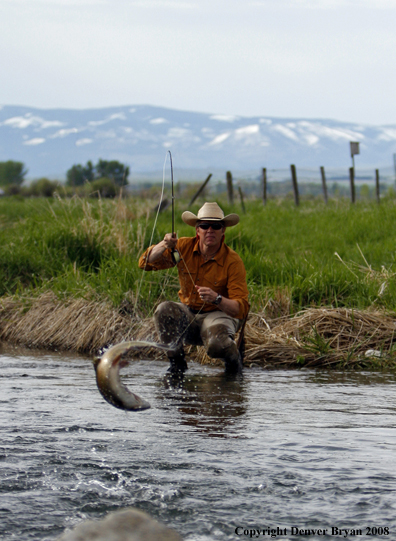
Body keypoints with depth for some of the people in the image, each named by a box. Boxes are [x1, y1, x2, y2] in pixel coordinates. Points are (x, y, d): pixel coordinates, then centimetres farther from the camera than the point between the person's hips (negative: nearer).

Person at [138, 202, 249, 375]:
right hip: (187, 314, 3)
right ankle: (177, 363, -9)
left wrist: (217, 299, -40)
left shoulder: (233, 262, -16)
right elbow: (145, 263, -8)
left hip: (218, 314, -3)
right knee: (164, 310, -29)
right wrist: (164, 246, -27)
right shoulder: (184, 247, -6)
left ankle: (234, 359, 2)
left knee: (216, 344, -36)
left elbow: (241, 309, -20)